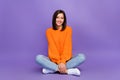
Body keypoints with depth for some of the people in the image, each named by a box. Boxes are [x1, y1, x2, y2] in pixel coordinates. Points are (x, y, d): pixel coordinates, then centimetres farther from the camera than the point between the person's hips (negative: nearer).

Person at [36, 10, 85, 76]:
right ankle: (68, 71, -32)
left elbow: (67, 46, -9)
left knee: (82, 57, -25)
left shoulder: (68, 29, -1)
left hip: (66, 60, 0)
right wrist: (59, 62, -21)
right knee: (38, 58, -27)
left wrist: (63, 62, -21)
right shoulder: (49, 31, 0)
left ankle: (52, 69, -27)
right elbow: (52, 47, -8)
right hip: (53, 60, 0)